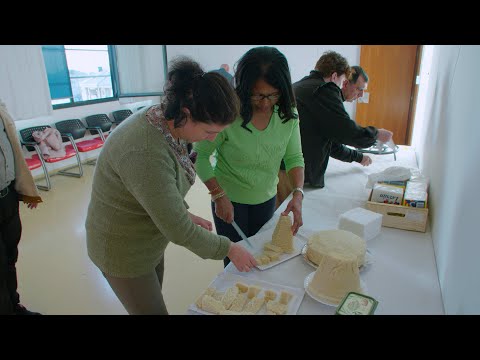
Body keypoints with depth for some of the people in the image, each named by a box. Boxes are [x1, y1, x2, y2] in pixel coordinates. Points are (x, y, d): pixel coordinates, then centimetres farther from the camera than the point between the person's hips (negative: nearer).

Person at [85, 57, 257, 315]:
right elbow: (179, 231, -29)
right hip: (123, 251, -8)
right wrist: (230, 249, -17)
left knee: (152, 304, 26)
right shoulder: (146, 153, -37)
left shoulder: (167, 122, -10)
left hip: (148, 242, 8)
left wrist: (186, 215, -2)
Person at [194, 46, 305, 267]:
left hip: (266, 199, 5)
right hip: (229, 200, -4)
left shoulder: (288, 114, -12)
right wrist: (219, 195, -21)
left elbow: (294, 157, -6)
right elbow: (200, 156, -17)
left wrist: (298, 194, -21)